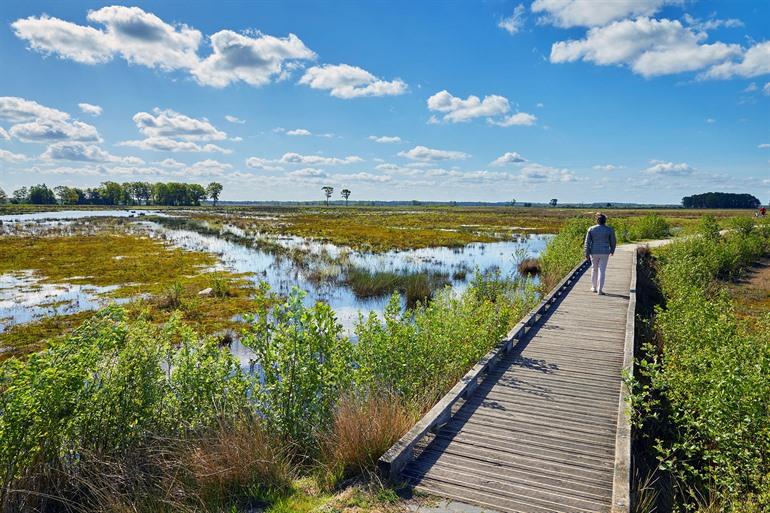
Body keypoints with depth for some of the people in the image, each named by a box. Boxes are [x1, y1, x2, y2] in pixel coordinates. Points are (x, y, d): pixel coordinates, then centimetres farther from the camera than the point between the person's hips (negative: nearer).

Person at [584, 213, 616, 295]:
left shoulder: (591, 229, -3)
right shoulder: (609, 230, -4)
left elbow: (587, 242, -4)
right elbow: (613, 242, 5)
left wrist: (587, 254, 0)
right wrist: (612, 251, 22)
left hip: (594, 252, 1)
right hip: (605, 253, -1)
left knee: (594, 269, 18)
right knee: (602, 271, 0)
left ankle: (594, 287, 26)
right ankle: (600, 290, -2)